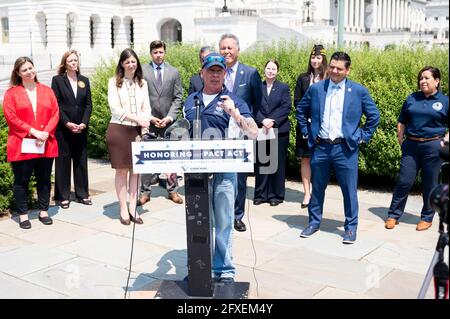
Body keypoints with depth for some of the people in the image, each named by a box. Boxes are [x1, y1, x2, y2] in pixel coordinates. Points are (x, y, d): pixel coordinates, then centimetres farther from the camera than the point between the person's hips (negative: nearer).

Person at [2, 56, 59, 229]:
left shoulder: (47, 91, 11)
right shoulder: (11, 93, 2)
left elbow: (55, 114, 5)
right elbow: (11, 117, -7)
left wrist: (45, 132, -11)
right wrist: (33, 132, -15)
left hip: (46, 145, 3)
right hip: (22, 146, -3)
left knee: (44, 179, 10)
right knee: (21, 180, 3)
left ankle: (43, 212, 21)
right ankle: (23, 215, 12)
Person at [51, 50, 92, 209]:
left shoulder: (84, 80, 11)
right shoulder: (57, 80, 1)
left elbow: (88, 104, 7)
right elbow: (56, 104, -6)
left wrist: (84, 123, -7)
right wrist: (67, 123, -14)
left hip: (81, 128, 4)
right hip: (63, 128, -3)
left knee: (81, 160, 9)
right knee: (63, 161, 2)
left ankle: (82, 194, 17)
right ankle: (63, 196, 9)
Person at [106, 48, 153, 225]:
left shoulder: (142, 83, 11)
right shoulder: (114, 82, 0)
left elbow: (146, 108, 8)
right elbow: (115, 109, -8)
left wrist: (145, 128, -8)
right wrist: (137, 118, -15)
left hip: (137, 130, 3)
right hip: (119, 129, -3)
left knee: (136, 170, 6)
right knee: (122, 170, 3)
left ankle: (133, 209, 14)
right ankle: (123, 210, 10)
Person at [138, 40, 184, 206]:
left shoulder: (174, 72, 9)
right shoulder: (142, 71, 3)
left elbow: (178, 97, 7)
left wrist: (169, 117, -5)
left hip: (168, 121, 1)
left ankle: (172, 190, 15)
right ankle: (145, 191, 9)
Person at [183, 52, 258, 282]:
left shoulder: (233, 101, 0)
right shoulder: (190, 101, 12)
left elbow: (254, 134, -8)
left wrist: (234, 113, -21)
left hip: (224, 170, -3)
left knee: (223, 221, 2)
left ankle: (224, 269, 14)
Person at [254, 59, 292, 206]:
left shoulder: (284, 88, 7)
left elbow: (286, 107, -3)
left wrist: (273, 121, -14)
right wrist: (262, 121, -14)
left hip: (279, 130, -1)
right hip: (261, 130, 1)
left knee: (278, 163, 2)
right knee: (261, 163, 3)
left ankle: (276, 195, 10)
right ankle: (260, 194, 12)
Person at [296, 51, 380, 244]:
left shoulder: (358, 91, 0)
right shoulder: (316, 88, 5)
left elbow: (374, 115, 7)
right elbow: (301, 110, 17)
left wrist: (363, 137, 3)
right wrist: (306, 133, 10)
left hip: (345, 148, -2)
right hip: (320, 147, 2)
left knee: (349, 190, 3)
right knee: (317, 188, 12)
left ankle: (351, 227, 16)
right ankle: (314, 222, 28)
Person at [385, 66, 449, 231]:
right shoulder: (411, 98, 9)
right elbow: (401, 122, 14)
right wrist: (401, 140, 6)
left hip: (433, 147, -2)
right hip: (411, 146, 2)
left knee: (429, 184, 8)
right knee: (404, 181, 2)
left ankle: (427, 218, 22)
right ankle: (393, 215, 11)